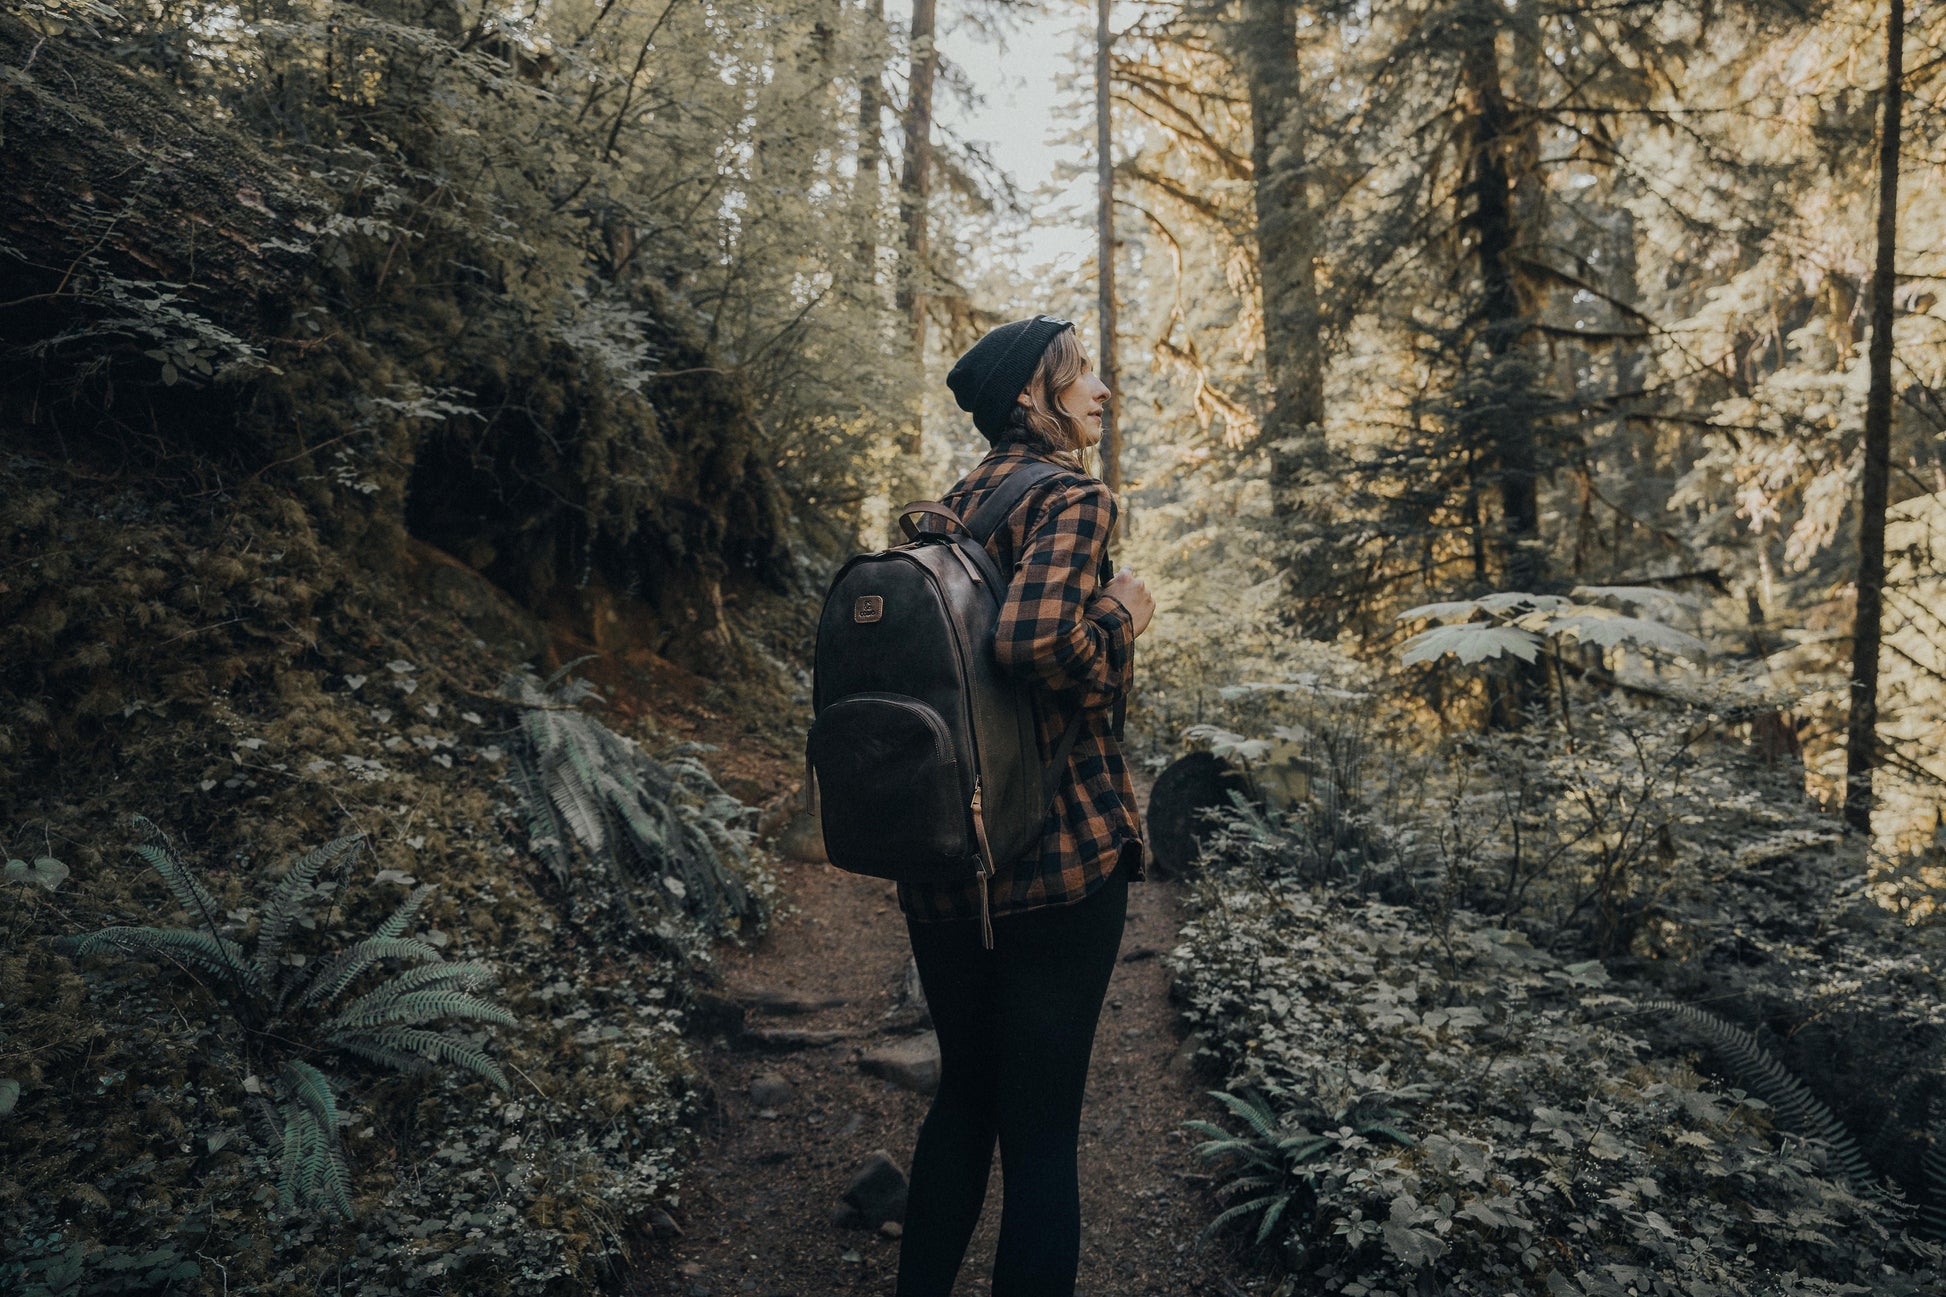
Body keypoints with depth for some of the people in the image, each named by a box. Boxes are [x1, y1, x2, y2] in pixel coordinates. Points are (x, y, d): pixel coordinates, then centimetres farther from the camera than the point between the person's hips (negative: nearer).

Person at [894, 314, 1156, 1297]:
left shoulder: (943, 509, 12)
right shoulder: (1074, 496, -11)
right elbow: (1037, 636, -29)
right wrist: (1122, 617, -12)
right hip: (1057, 860, -7)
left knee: (963, 1094, 24)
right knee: (1040, 1125, 8)